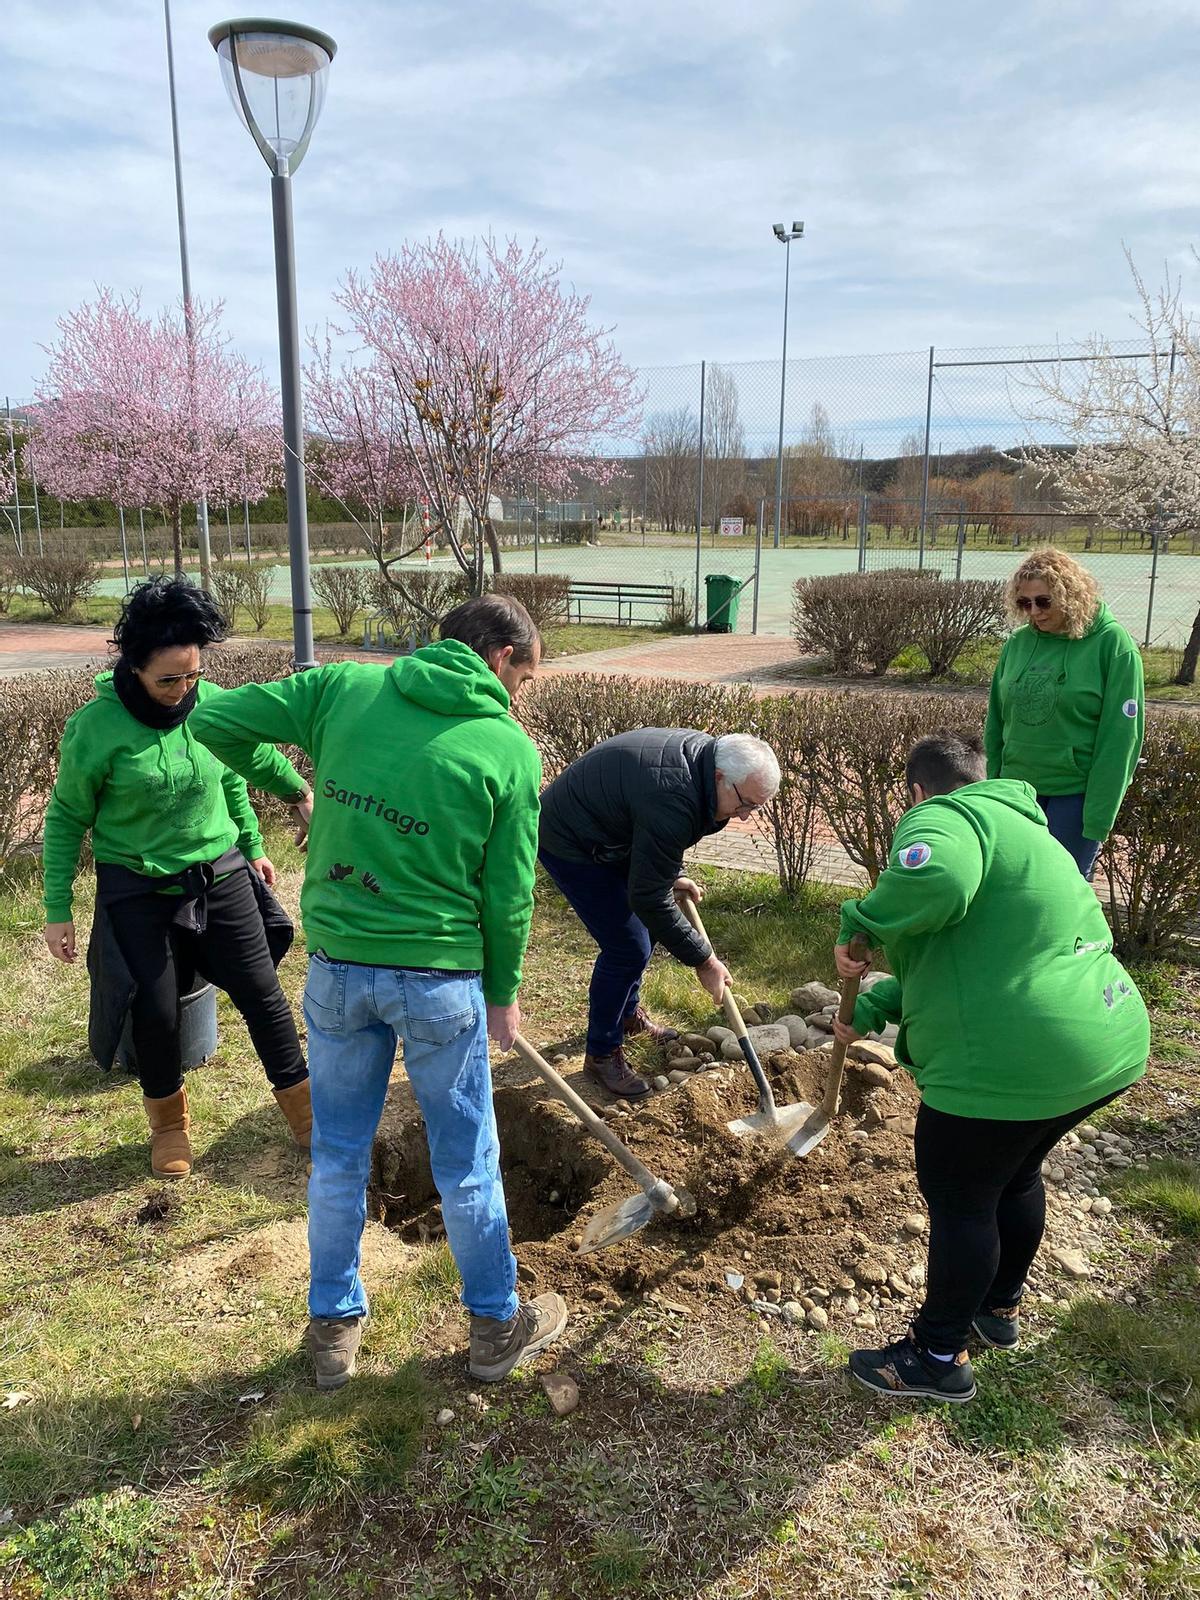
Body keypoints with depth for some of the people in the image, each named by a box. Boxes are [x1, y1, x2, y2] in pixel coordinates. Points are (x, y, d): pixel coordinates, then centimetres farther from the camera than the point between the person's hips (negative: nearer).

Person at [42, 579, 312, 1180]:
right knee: (155, 1011, 4)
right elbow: (66, 819, -5)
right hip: (138, 892, -2)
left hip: (220, 877, 3)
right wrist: (58, 910, -2)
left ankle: (302, 1107, 24)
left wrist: (251, 846, 17)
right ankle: (168, 1119, 32)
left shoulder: (212, 703, -8)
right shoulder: (94, 728, -16)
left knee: (262, 993, 6)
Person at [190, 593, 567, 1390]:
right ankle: (496, 1325, 34)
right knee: (466, 1162, 15)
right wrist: (504, 991, 8)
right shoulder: (510, 749, -9)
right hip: (440, 978, -3)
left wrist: (286, 783, 16)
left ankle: (335, 1325, 37)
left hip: (338, 967, 3)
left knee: (339, 1153, 20)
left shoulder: (344, 687, -2)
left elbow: (215, 722, -1)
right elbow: (507, 894, -7)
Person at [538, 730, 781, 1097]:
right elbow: (649, 898, -31)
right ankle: (602, 1054, 7)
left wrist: (671, 875, 4)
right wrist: (703, 961, -22)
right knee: (628, 947, -10)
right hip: (569, 843, -10)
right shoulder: (673, 801, -36)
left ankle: (627, 1012, 38)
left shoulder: (702, 752, -8)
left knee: (644, 928, 16)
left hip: (610, 833, 10)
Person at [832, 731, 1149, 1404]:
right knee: (1016, 1175, 28)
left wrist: (861, 924, -19)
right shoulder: (1022, 829, 21)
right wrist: (870, 1012, 21)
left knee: (959, 1199, 9)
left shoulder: (944, 817, -11)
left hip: (1009, 1064, -9)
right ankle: (999, 1306, 49)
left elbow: (935, 878, -37)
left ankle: (939, 1358, 27)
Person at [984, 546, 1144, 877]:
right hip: (1018, 790, 5)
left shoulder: (1112, 645, -9)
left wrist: (1099, 817, -14)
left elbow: (1119, 738, -12)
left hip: (1076, 793, -4)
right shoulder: (1018, 642, 3)